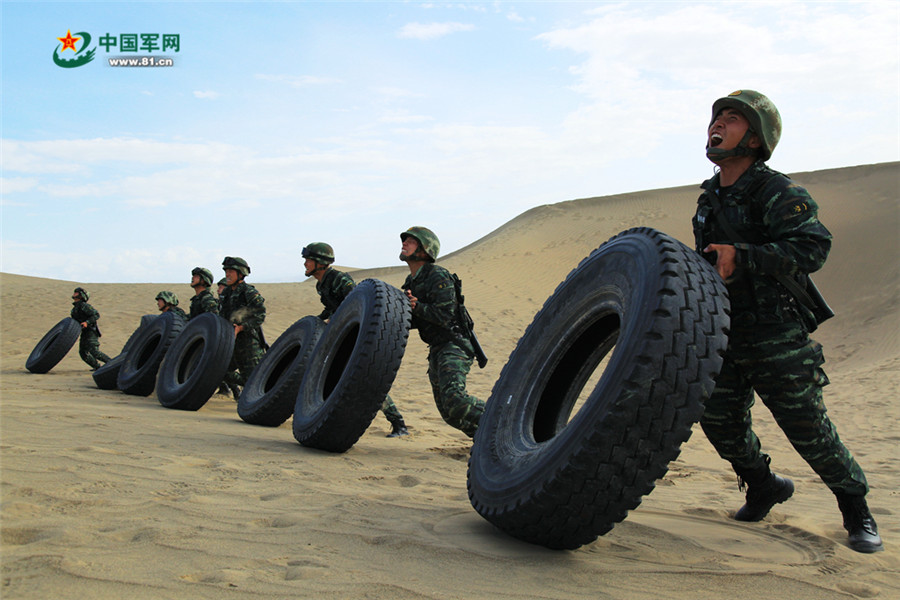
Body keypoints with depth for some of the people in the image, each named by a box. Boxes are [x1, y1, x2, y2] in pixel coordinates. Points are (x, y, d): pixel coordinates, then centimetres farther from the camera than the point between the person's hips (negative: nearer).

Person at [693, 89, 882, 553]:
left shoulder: (778, 193, -13)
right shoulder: (710, 197, 12)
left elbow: (812, 247, -27)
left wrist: (741, 256, -33)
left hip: (777, 336, -7)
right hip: (725, 337, 7)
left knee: (808, 428, 0)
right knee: (719, 420, 7)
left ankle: (857, 510, 23)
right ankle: (763, 486, 34)